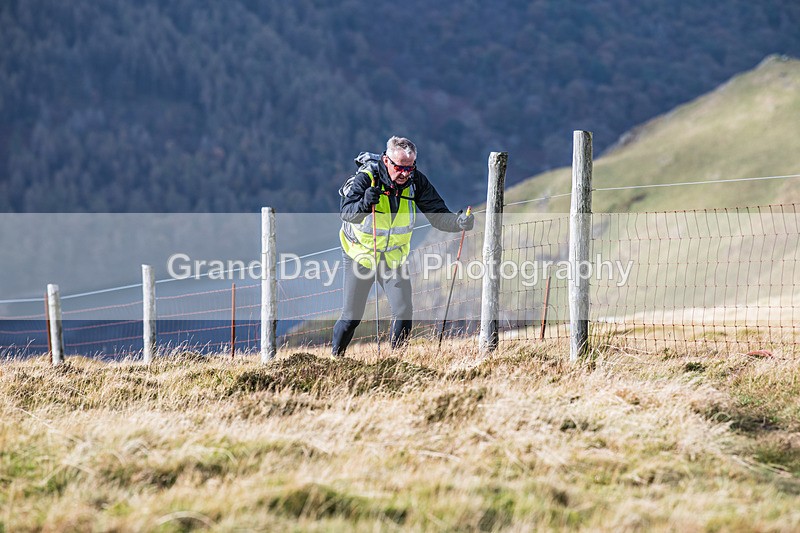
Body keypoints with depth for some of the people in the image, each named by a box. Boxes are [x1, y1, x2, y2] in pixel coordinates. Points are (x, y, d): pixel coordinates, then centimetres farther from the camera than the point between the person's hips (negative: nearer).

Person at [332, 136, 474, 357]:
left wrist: (458, 222, -37)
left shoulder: (417, 182, -14)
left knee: (404, 311, -12)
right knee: (351, 316, 1)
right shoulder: (365, 179, -24)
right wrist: (364, 204, -59)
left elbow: (438, 215, -16)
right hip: (360, 253, -3)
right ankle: (336, 358, 24)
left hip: (394, 256, 3)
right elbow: (346, 212, -38)